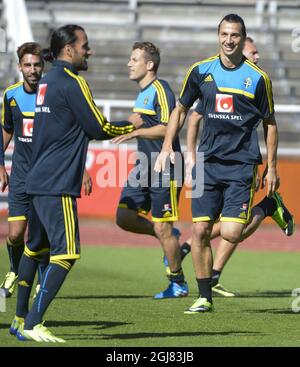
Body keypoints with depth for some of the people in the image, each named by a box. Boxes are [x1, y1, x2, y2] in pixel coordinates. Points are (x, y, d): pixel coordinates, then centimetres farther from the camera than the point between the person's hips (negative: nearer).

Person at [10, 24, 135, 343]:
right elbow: (99, 129, -9)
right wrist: (133, 125, 6)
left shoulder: (48, 81, 15)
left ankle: (20, 319, 25)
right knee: (65, 253, -11)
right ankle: (31, 325, -15)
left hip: (38, 181, 10)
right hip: (57, 185, -10)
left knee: (35, 248, 18)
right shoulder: (71, 83, -12)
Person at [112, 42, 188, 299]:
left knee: (163, 229, -4)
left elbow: (166, 128, -23)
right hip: (144, 169, 9)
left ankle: (178, 283, 10)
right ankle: (169, 238, 17)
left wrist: (135, 132, -24)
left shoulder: (160, 90, -13)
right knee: (124, 217, -2)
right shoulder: (143, 92, 17)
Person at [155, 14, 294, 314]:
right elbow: (181, 110, 15)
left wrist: (271, 168, 2)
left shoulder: (258, 78, -3)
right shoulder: (200, 71, 4)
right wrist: (167, 147, 4)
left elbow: (270, 124, 5)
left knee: (231, 233, -13)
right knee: (200, 231, -2)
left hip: (242, 164, -3)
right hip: (208, 162, 3)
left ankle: (268, 206, 16)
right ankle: (205, 297, 12)